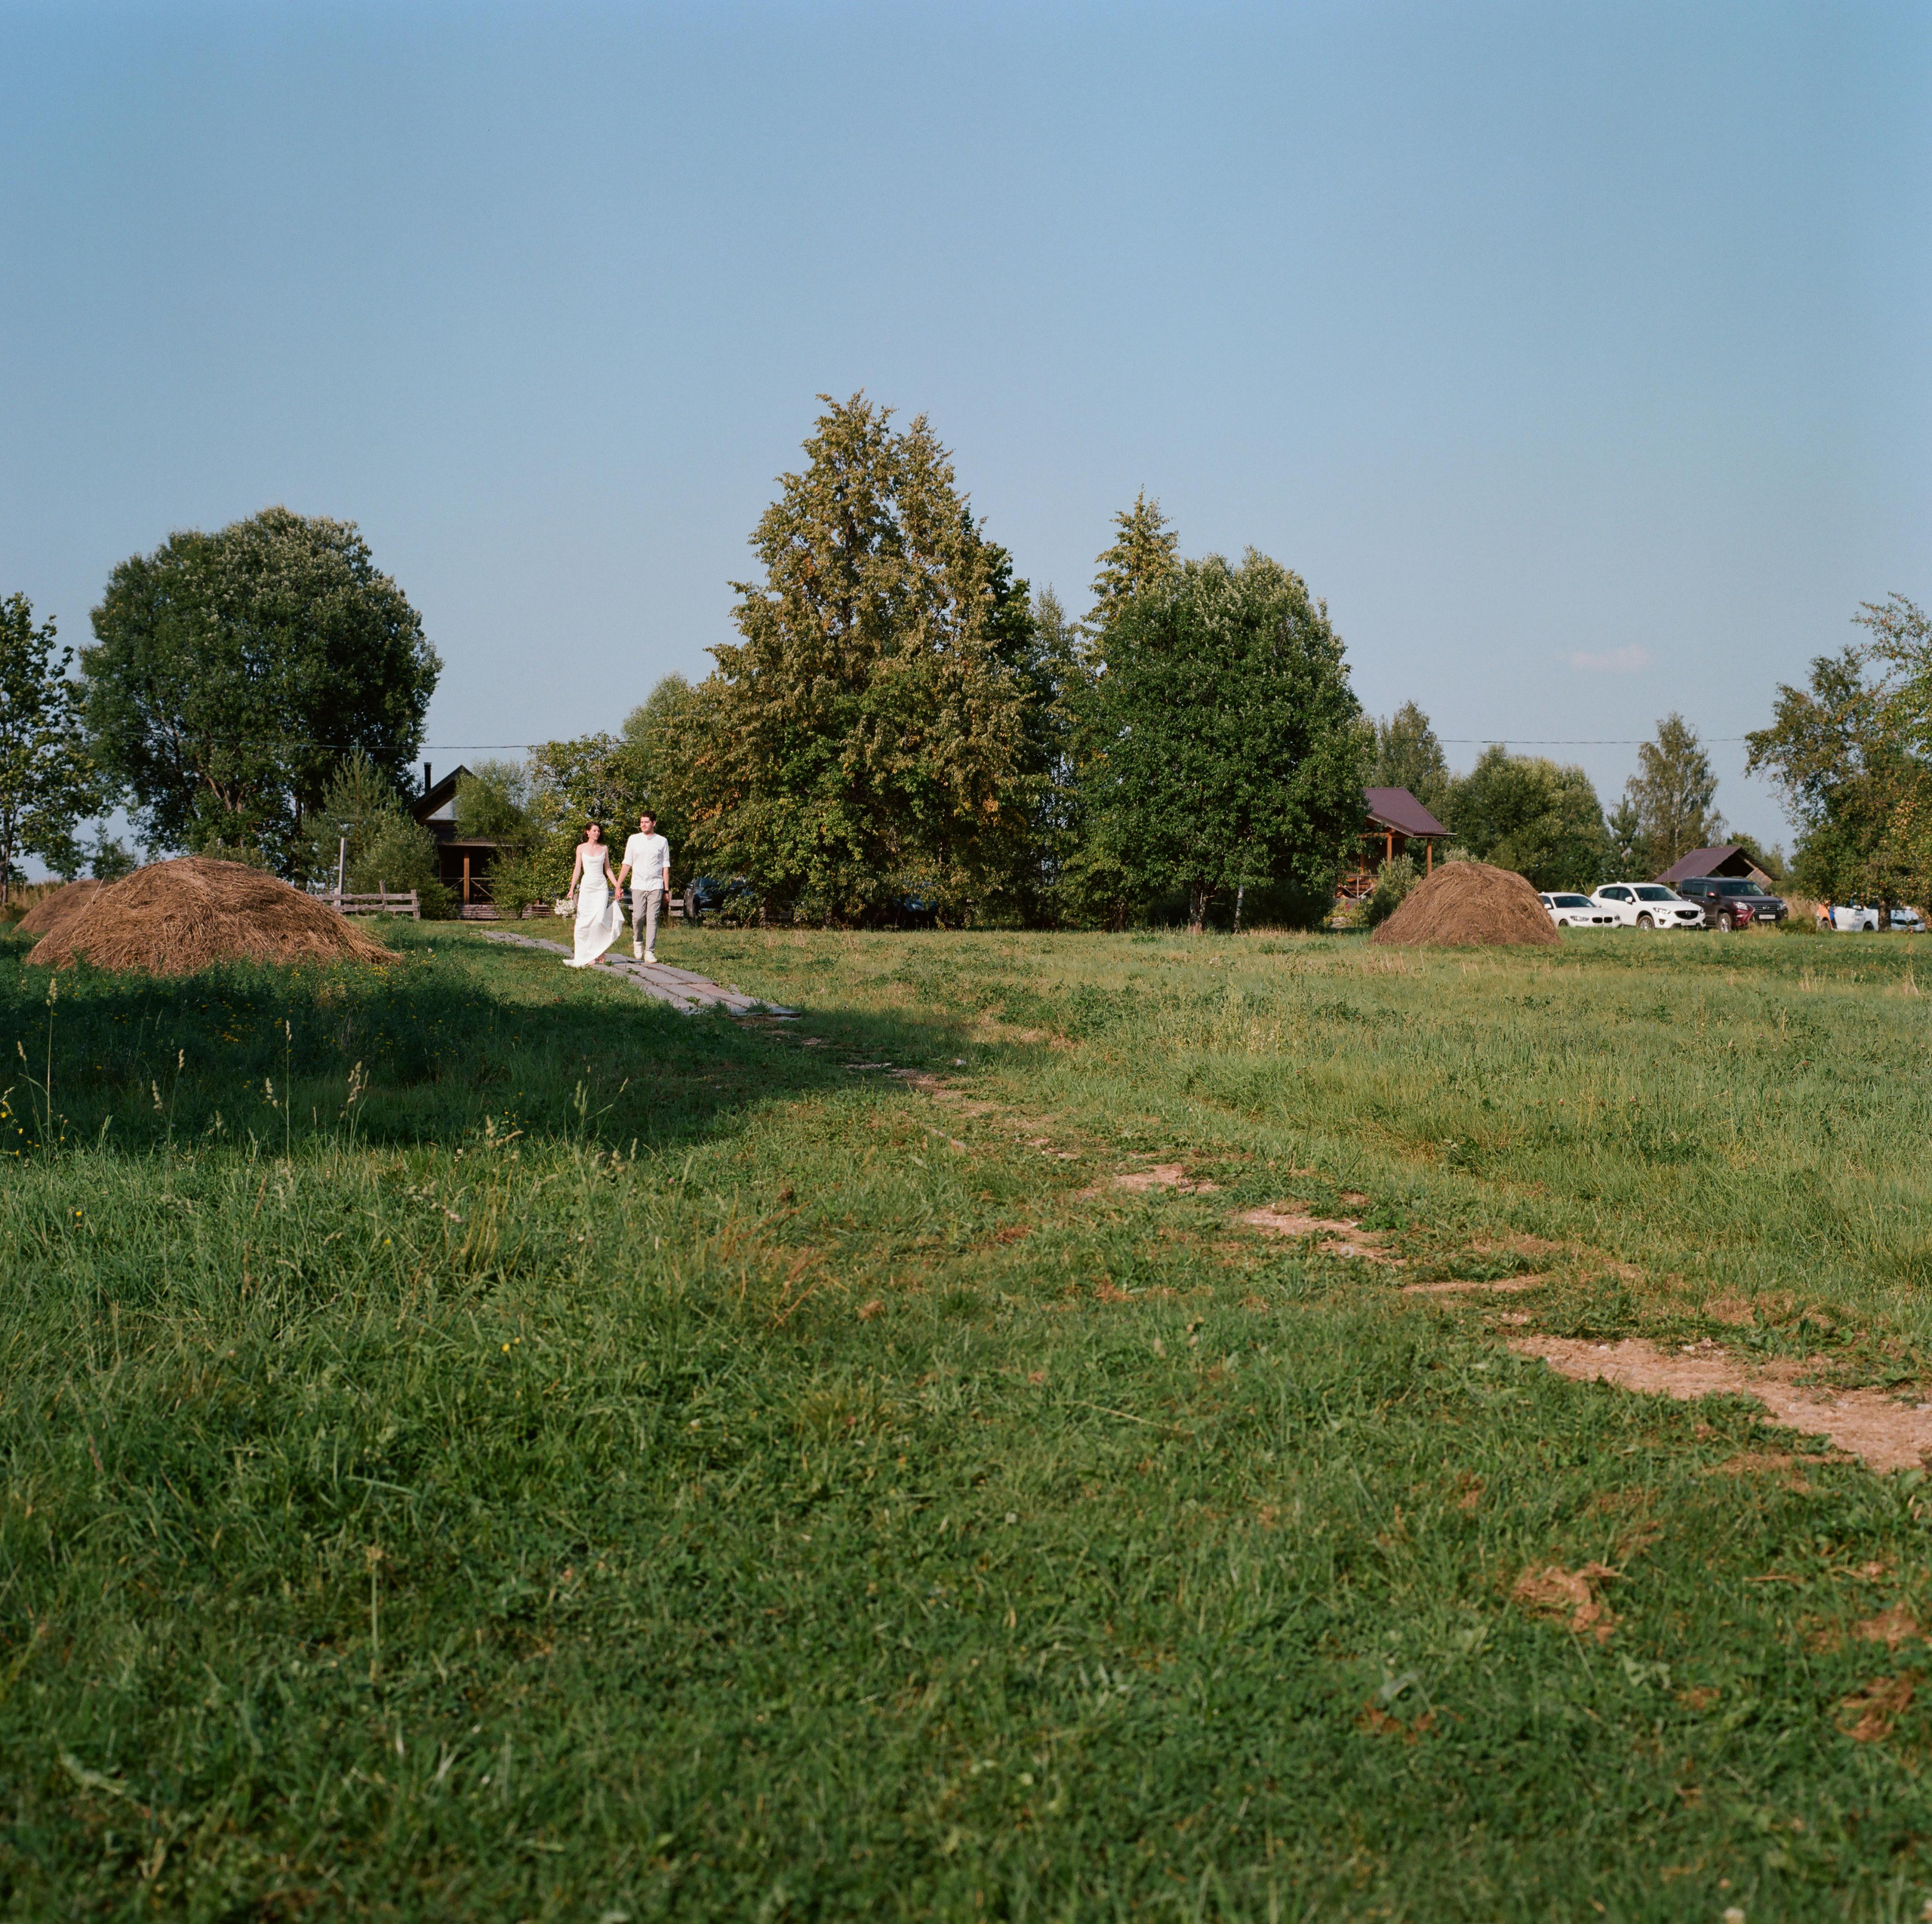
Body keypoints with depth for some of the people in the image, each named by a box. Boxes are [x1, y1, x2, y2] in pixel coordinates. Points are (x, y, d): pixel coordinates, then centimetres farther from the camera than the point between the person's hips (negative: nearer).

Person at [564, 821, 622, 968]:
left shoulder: (604, 849, 10)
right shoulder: (581, 848, 7)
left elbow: (608, 869, 14)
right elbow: (577, 869, 6)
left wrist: (617, 886, 5)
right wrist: (571, 890, 2)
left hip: (602, 886, 1)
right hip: (587, 886, 0)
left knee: (599, 920, -14)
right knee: (584, 921, -6)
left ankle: (598, 952, -1)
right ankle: (583, 954, 1)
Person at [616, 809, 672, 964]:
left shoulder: (662, 841, 7)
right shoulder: (633, 840, 9)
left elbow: (666, 866, 8)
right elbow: (627, 864, 10)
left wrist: (667, 890, 5)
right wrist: (618, 885, 5)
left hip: (656, 886, -1)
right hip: (638, 885, 1)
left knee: (652, 918, -6)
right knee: (638, 916, -7)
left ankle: (650, 952, -4)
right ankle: (637, 941, 22)